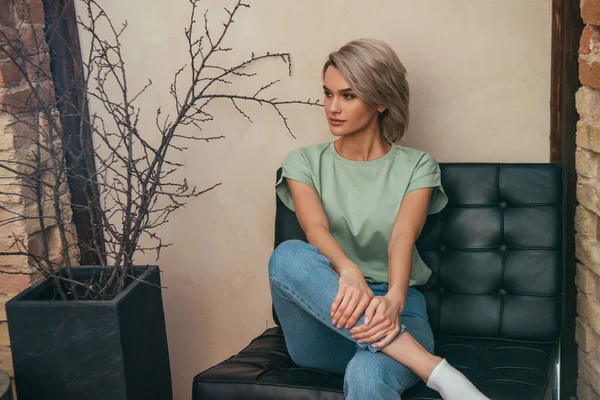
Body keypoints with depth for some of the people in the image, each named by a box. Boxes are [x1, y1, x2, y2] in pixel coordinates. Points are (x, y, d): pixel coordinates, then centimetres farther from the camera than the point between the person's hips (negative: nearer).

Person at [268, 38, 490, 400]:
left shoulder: (417, 166, 7)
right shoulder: (304, 163, 9)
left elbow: (402, 237, -12)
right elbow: (315, 227, -11)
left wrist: (394, 298, -33)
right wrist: (347, 271, -34)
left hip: (392, 310, -3)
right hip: (326, 320, 3)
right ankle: (435, 370, -35)